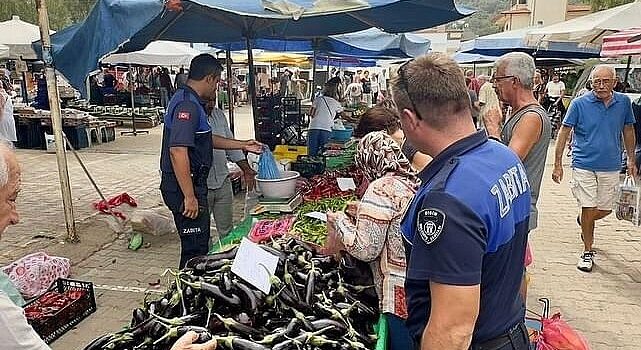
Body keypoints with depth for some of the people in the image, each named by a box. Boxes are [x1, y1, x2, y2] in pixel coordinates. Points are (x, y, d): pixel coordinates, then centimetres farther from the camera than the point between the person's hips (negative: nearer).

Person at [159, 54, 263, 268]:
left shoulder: (192, 102, 14)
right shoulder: (188, 105, -20)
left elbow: (207, 139, 25)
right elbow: (177, 150, -28)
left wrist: (243, 145, 27)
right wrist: (189, 197, -27)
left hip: (193, 185, 11)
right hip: (185, 188, -11)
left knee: (200, 244, 20)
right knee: (195, 250, -1)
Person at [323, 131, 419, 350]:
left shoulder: (381, 188, -17)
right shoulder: (412, 181, 7)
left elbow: (365, 250, -17)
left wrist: (339, 221, -3)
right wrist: (364, 214, 20)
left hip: (401, 295, -8)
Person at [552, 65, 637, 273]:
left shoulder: (624, 102, 2)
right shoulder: (579, 104, -9)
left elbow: (628, 130, 14)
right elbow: (564, 132, -7)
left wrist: (631, 159, 15)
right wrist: (558, 164, -9)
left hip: (611, 167, 4)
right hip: (584, 165, -3)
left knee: (605, 209, 12)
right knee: (588, 209, 0)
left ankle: (583, 221, 46)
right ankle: (587, 252, 17)